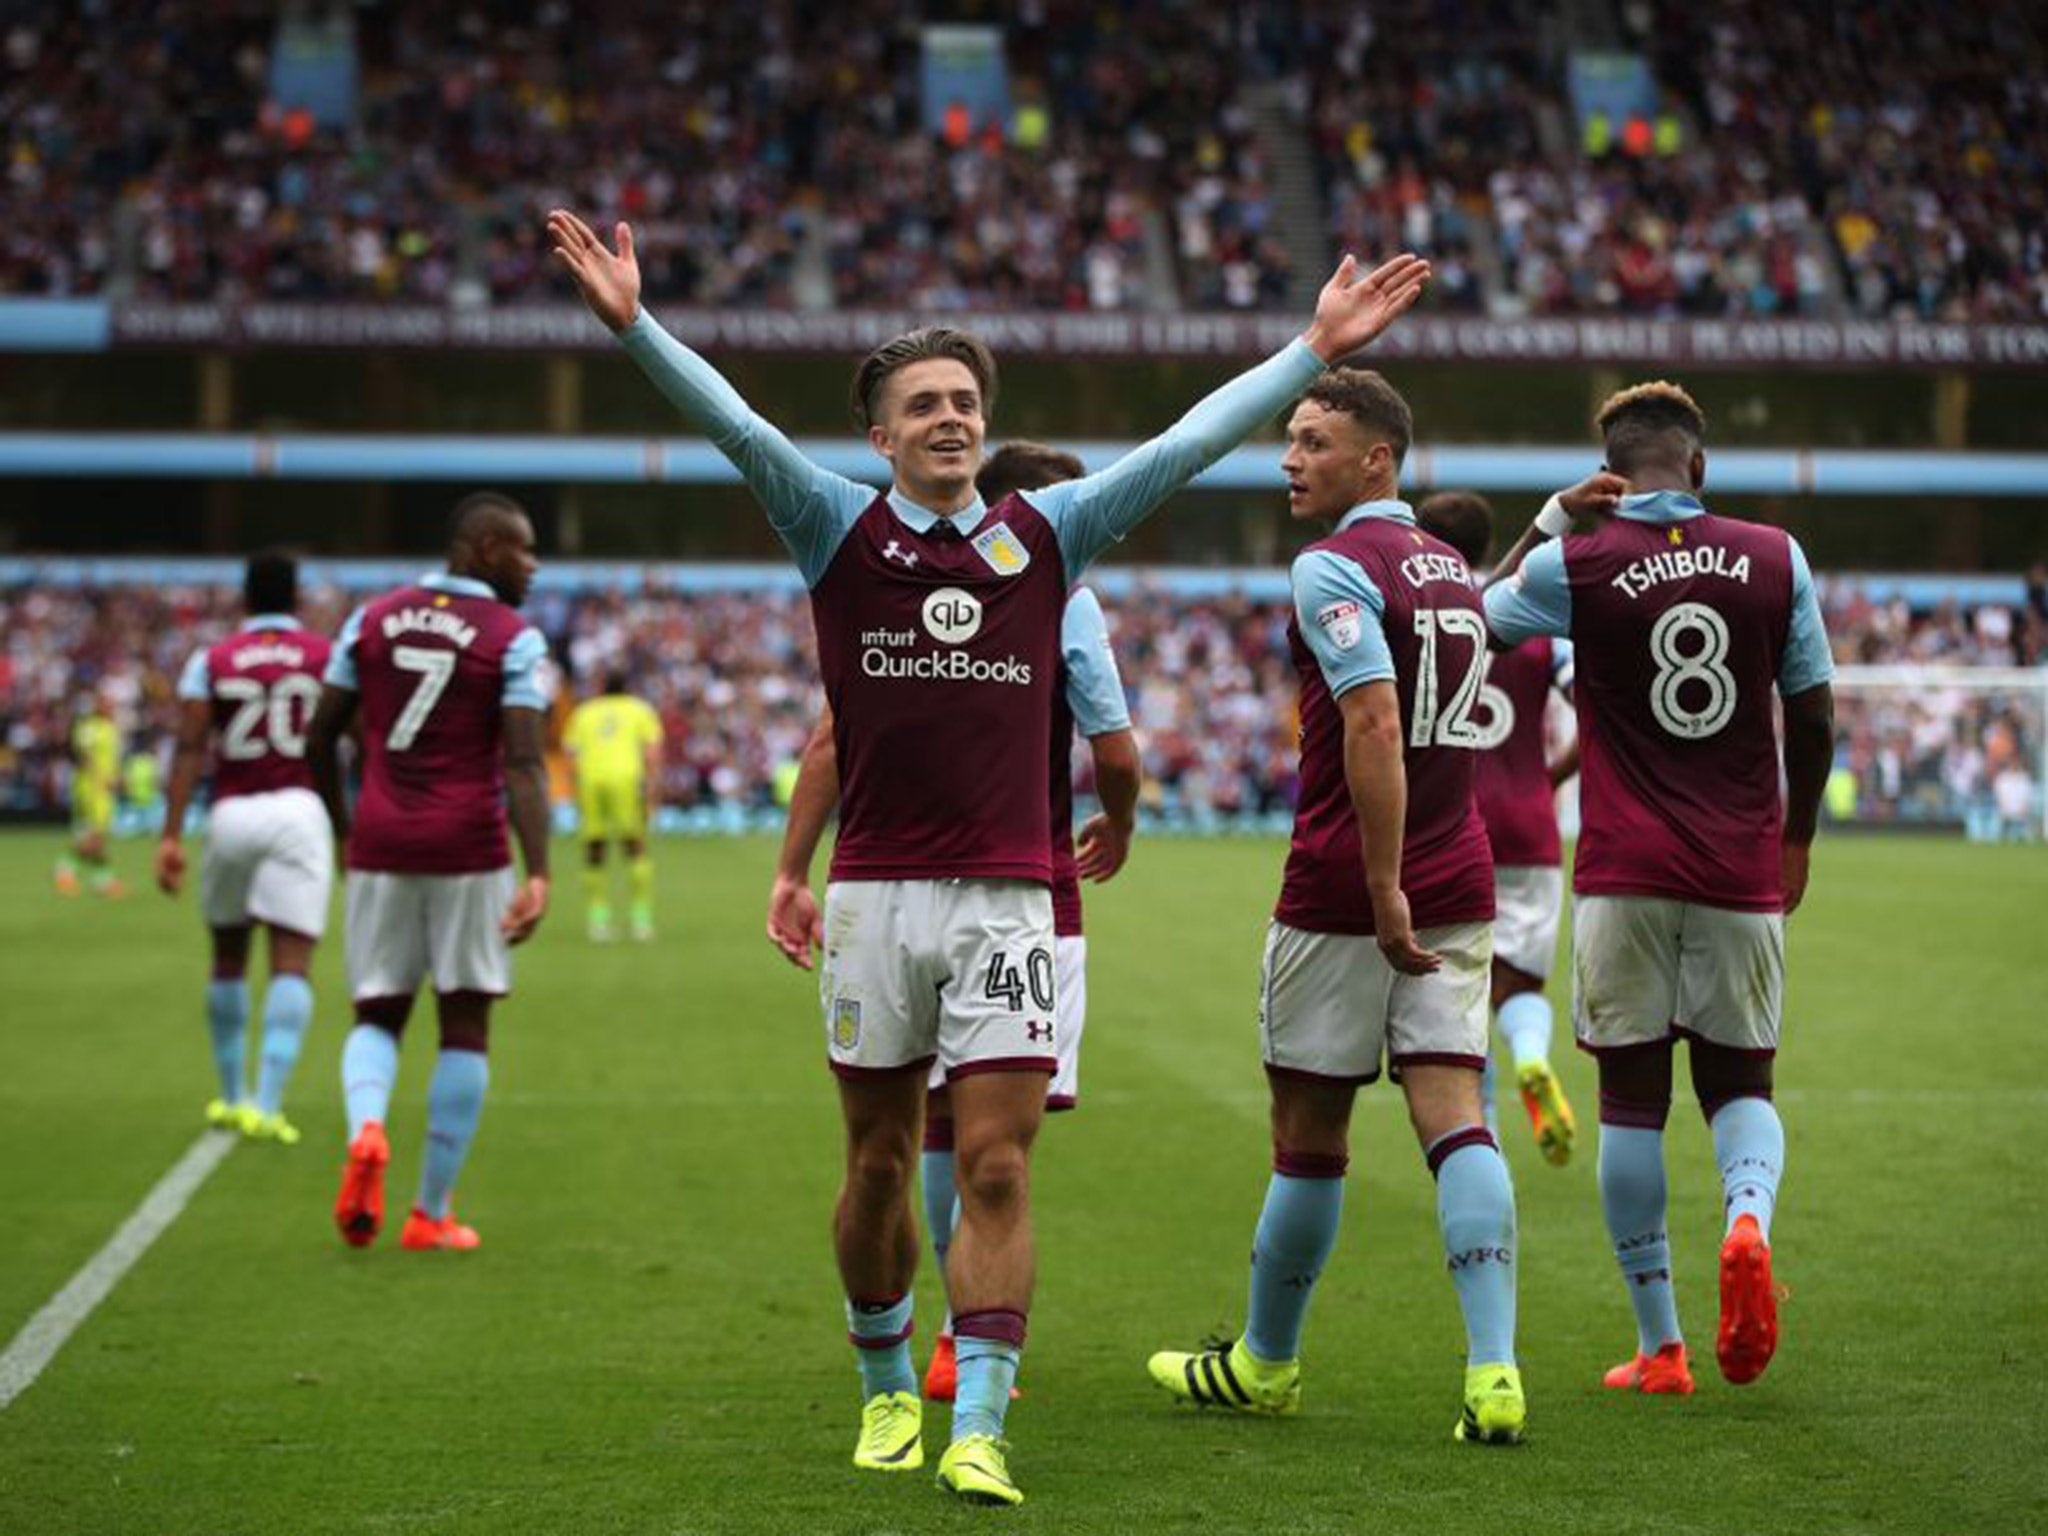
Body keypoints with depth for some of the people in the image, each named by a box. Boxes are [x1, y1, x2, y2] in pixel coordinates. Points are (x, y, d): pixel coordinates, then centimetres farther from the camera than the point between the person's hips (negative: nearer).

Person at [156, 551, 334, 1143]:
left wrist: (171, 835, -7)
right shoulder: (327, 657, 5)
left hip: (230, 814, 2)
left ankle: (232, 1098, 27)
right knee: (292, 964, -4)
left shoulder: (210, 661, 5)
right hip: (299, 807, -2)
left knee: (229, 959, 18)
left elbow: (189, 749, -4)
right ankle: (267, 1103, -17)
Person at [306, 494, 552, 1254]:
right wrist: (538, 877, -19)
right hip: (468, 851, -3)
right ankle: (433, 1212, 9)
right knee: (464, 1026, 8)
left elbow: (320, 738, 9)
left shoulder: (373, 619, 6)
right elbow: (524, 764, -15)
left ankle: (365, 1128, -17)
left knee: (377, 1015, 15)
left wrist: (342, 830, 23)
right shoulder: (513, 639, -6)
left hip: (380, 848, 3)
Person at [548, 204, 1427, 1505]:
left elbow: (1187, 445, 5)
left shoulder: (1047, 536, 7)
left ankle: (980, 1427, -5)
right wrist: (633, 324, -22)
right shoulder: (837, 530, 3)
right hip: (876, 894, 0)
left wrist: (1317, 349, 1)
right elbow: (736, 425, -9)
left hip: (1009, 897, 0)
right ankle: (886, 1389, 29)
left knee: (997, 1166, -7)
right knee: (879, 1163, 10)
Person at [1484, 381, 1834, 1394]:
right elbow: (1813, 714, 6)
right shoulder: (1775, 558, 1)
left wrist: (1547, 523, 17)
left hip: (1625, 872, -1)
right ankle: (1749, 1219, -19)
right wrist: (1796, 837, 19)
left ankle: (1660, 1347, 5)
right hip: (1743, 873, 2)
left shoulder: (1574, 564, -5)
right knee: (1740, 1080, 13)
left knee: (1632, 1098, 5)